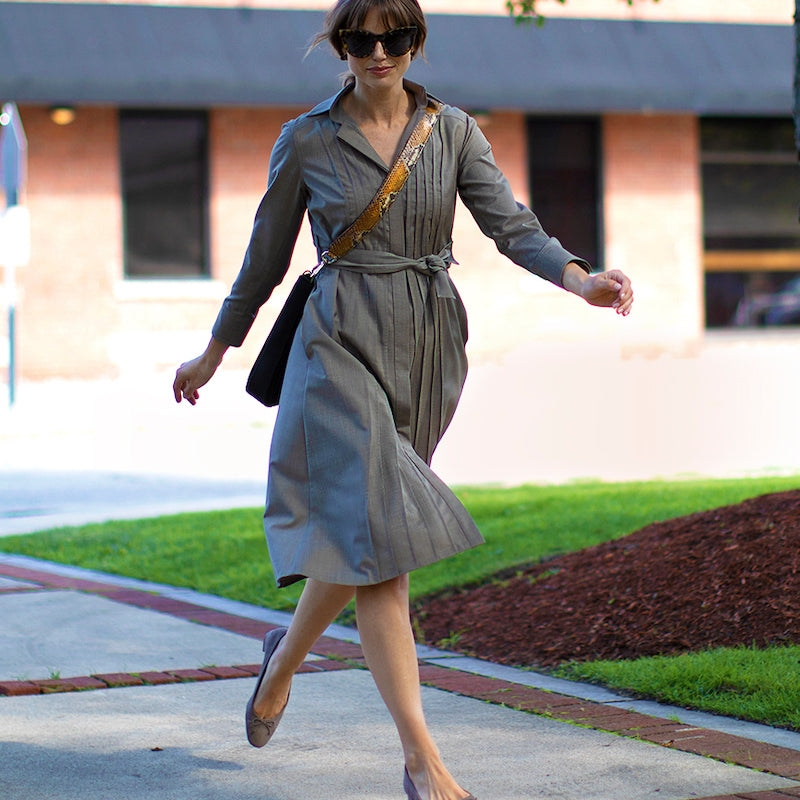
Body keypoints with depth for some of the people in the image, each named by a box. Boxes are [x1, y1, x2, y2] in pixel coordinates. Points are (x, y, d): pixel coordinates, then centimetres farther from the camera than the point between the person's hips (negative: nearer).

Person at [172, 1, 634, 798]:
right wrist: (213, 354, 16)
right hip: (341, 343, -3)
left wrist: (580, 278, -23)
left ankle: (285, 655, 44)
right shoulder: (306, 141, 1)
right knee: (372, 531, -15)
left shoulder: (453, 132, 6)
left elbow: (510, 223, -4)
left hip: (428, 346, 3)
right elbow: (265, 256, 10)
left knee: (356, 531, 11)